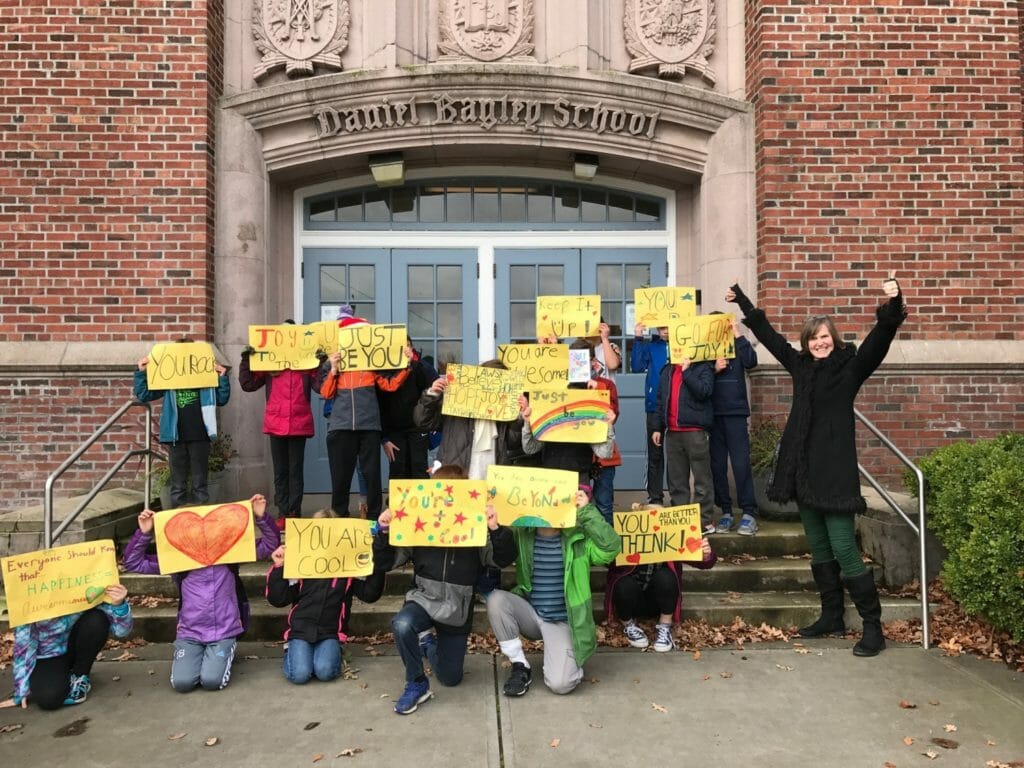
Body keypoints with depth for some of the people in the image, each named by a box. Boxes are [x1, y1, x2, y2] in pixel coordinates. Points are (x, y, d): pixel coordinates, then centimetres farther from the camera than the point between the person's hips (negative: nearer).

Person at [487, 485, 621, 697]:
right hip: (530, 614, 3)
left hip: (563, 622, -3)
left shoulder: (579, 539, -10)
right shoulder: (521, 534, -4)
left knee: (560, 683, -22)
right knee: (496, 599, -26)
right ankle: (520, 666, -7)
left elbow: (610, 548, -25)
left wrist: (587, 512, -27)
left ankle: (570, 659, 18)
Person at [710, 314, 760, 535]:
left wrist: (738, 335, -18)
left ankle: (749, 513, 1)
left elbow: (751, 361, -17)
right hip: (712, 415, 2)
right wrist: (713, 369, -14)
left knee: (741, 464, -6)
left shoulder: (736, 349, 3)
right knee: (717, 465, 5)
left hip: (735, 413, -2)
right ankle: (725, 511, 14)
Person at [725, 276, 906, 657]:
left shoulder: (850, 367, -3)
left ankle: (873, 626, 4)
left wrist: (893, 305, -35)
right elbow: (770, 336, 22)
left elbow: (879, 339, -18)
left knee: (843, 550, -7)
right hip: (804, 470, 6)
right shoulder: (801, 366, 12)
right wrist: (742, 301, 29)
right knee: (819, 549, 13)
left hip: (835, 472, -6)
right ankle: (831, 615, 24)